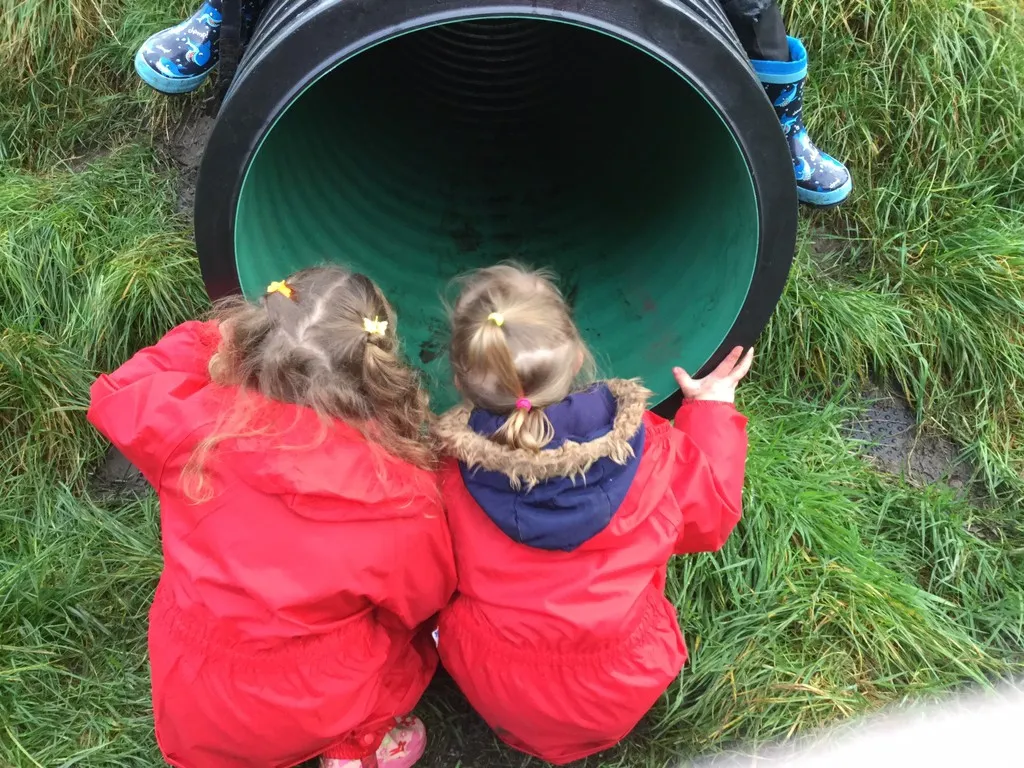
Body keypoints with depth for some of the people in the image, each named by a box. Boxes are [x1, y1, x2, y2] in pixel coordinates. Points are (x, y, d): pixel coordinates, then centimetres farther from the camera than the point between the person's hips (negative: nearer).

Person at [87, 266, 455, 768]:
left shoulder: (194, 423, -22)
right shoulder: (402, 500, -27)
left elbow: (116, 396, 1)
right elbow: (423, 600, -5)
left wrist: (208, 342, 4)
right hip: (308, 721, -2)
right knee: (415, 641, 25)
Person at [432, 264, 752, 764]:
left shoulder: (451, 470, -22)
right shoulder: (646, 449, -22)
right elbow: (708, 521, -1)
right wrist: (713, 408, 10)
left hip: (494, 695, 1)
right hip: (625, 695, 0)